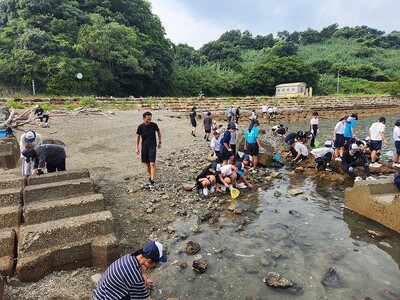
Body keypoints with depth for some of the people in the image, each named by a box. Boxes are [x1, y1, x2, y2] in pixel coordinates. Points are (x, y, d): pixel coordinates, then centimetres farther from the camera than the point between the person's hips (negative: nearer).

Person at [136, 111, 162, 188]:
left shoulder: (154, 125, -9)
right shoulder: (140, 127, -7)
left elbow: (159, 132, 10)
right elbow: (138, 137, 4)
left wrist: (159, 142, 13)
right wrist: (137, 148, 3)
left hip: (152, 146, -2)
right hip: (144, 147, 2)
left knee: (152, 163, -11)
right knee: (147, 163, 11)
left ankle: (152, 180, -9)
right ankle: (150, 176, 31)